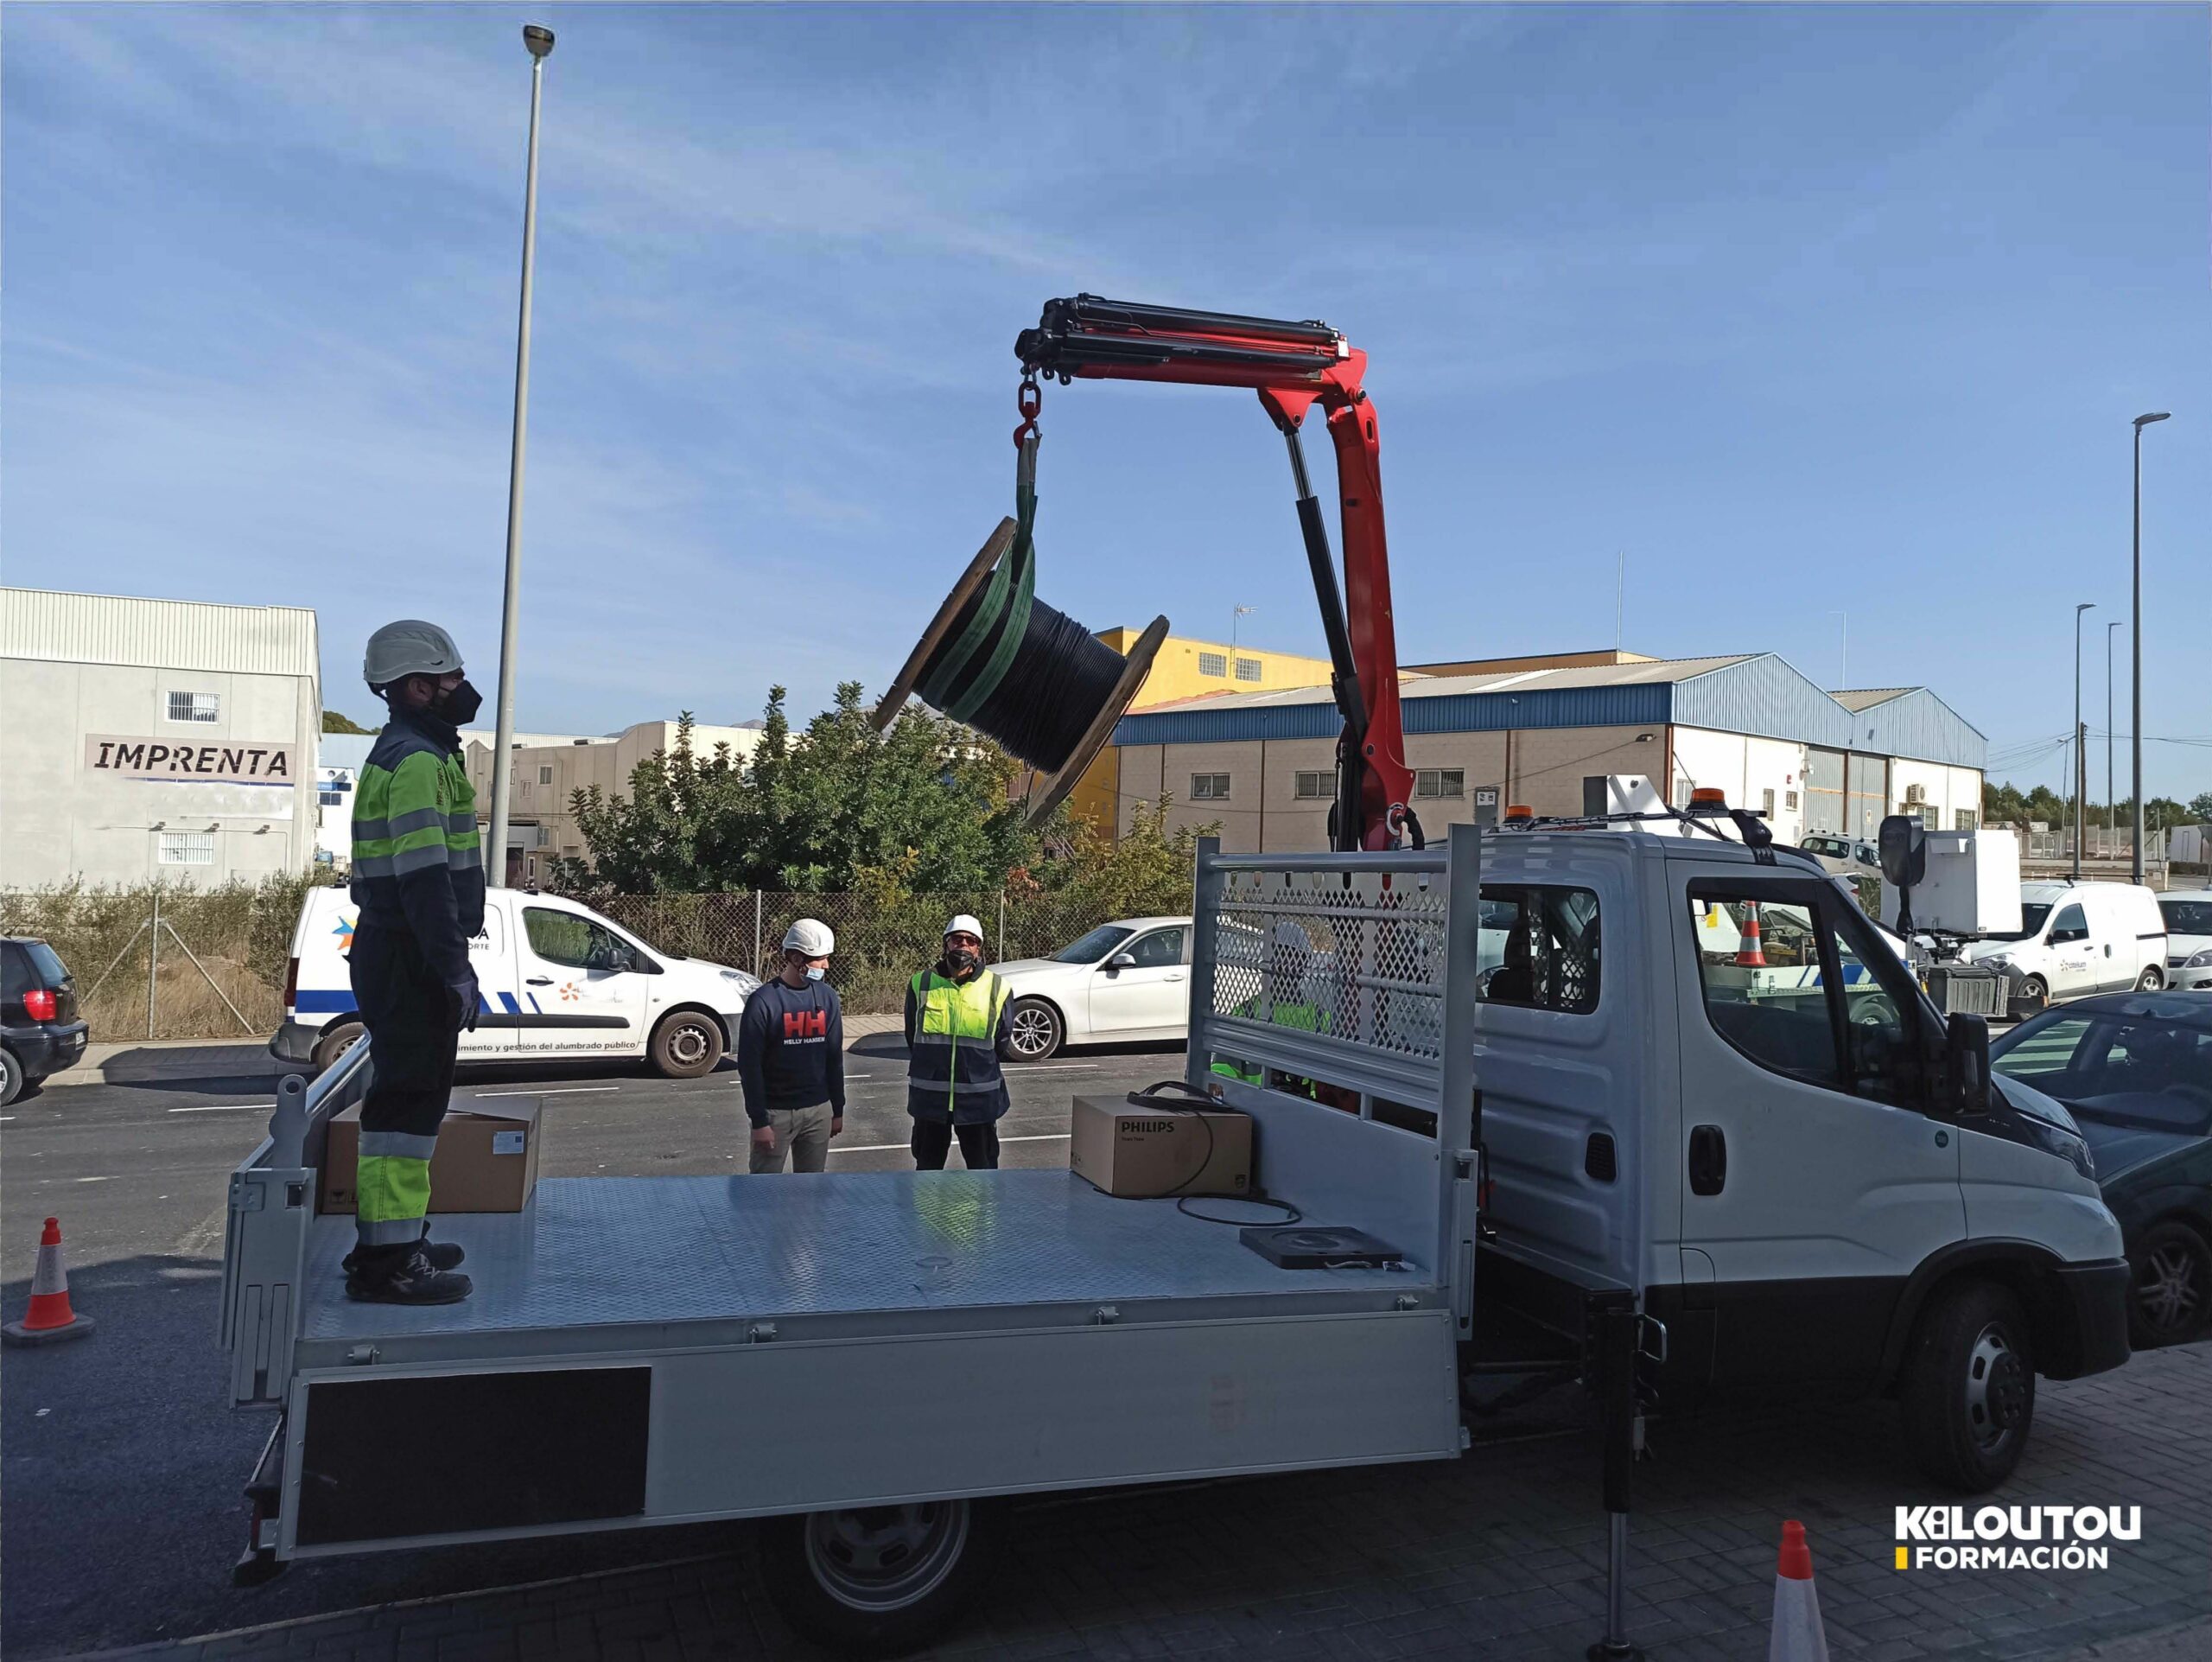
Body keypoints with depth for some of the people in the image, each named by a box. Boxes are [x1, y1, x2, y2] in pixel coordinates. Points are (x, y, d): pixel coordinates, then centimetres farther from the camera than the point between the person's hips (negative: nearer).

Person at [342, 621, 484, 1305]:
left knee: (409, 1093, 18)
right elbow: (424, 876, -23)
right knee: (409, 1100, -8)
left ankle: (395, 1238, 28)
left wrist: (449, 962, 22)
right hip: (411, 960, -11)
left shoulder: (405, 754, 19)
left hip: (399, 957, 11)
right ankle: (385, 1260, -3)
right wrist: (454, 970, -23)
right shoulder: (416, 761, -15)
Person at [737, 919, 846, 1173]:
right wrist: (758, 1121, -13)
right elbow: (749, 1065, -12)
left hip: (818, 1111, 5)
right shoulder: (763, 1001, -13)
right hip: (775, 1112, -5)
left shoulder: (827, 997, 3)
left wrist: (838, 1109, 12)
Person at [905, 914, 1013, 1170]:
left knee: (983, 1166, 13)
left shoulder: (996, 989, -4)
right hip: (930, 1096, 1)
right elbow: (911, 1036, 10)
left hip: (979, 1098, -1)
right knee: (928, 1165, 15)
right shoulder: (921, 985, -2)